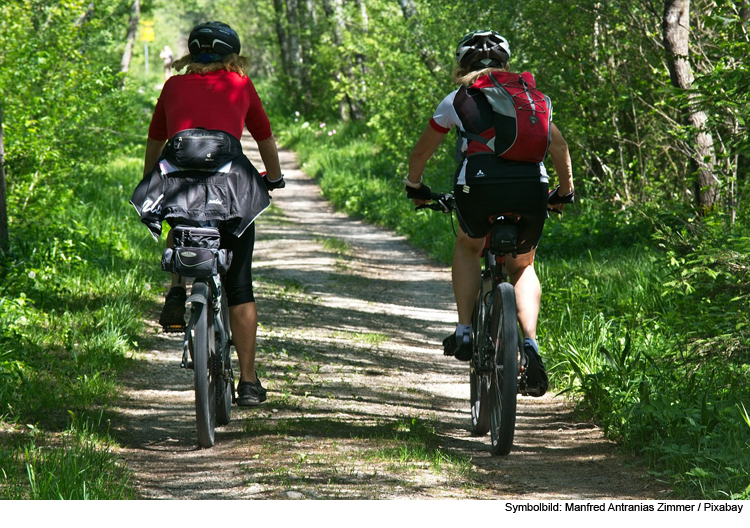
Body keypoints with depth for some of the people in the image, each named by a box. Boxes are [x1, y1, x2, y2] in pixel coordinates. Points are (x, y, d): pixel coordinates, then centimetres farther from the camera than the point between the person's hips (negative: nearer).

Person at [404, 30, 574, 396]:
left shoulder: (458, 99, 19)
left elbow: (421, 152, 28)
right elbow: (559, 146, 31)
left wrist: (414, 187, 46)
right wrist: (565, 192, 44)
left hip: (479, 185, -2)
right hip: (531, 185, 2)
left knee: (468, 246, 30)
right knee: (522, 266, 24)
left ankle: (464, 332, 18)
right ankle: (530, 343, 2)